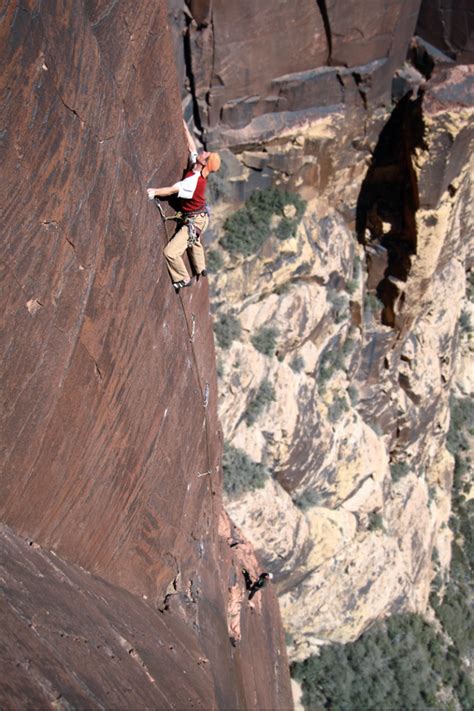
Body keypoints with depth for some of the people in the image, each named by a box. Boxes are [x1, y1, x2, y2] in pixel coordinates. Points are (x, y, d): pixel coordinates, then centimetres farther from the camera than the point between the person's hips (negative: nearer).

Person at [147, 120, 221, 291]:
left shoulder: (194, 181, -31)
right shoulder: (197, 169, -7)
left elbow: (172, 190, -35)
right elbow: (192, 147, 7)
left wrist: (154, 191, -40)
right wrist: (185, 129, 11)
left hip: (194, 222, -10)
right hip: (199, 217, 10)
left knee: (171, 252, -12)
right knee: (194, 242, 36)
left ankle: (183, 279, 7)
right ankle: (201, 269, 57)